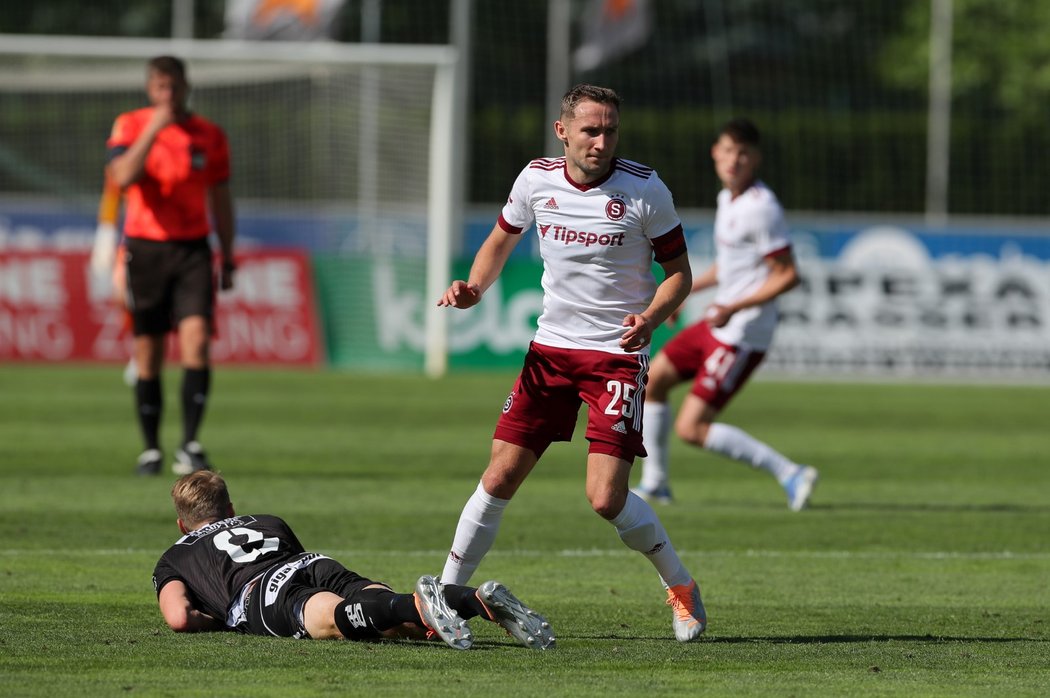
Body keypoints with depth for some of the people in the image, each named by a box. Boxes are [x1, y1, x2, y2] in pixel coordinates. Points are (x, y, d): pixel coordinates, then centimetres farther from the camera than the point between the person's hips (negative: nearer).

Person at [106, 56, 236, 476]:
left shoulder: (209, 136, 6)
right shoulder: (130, 126, 0)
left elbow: (220, 201, 14)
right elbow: (123, 177, -17)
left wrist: (228, 259, 14)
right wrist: (154, 130, -23)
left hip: (192, 250, 1)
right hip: (145, 248, -1)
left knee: (196, 341, -16)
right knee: (148, 358, 1)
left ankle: (189, 448, -13)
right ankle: (151, 450, 13)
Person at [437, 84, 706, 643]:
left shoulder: (645, 191, -11)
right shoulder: (536, 179, -2)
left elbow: (679, 271, -3)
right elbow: (501, 239, 17)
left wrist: (649, 318, -22)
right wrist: (474, 289, -2)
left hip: (618, 355, -3)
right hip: (550, 346, 4)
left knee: (607, 498, -14)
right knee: (499, 480, -1)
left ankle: (680, 586, 10)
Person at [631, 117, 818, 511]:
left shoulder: (761, 208, -20)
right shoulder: (727, 198, 9)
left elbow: (787, 275, -21)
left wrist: (735, 308, -27)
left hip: (742, 335, -10)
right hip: (718, 324, 10)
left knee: (692, 429, -12)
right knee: (653, 380, 20)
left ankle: (789, 473, -12)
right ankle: (654, 484, 31)